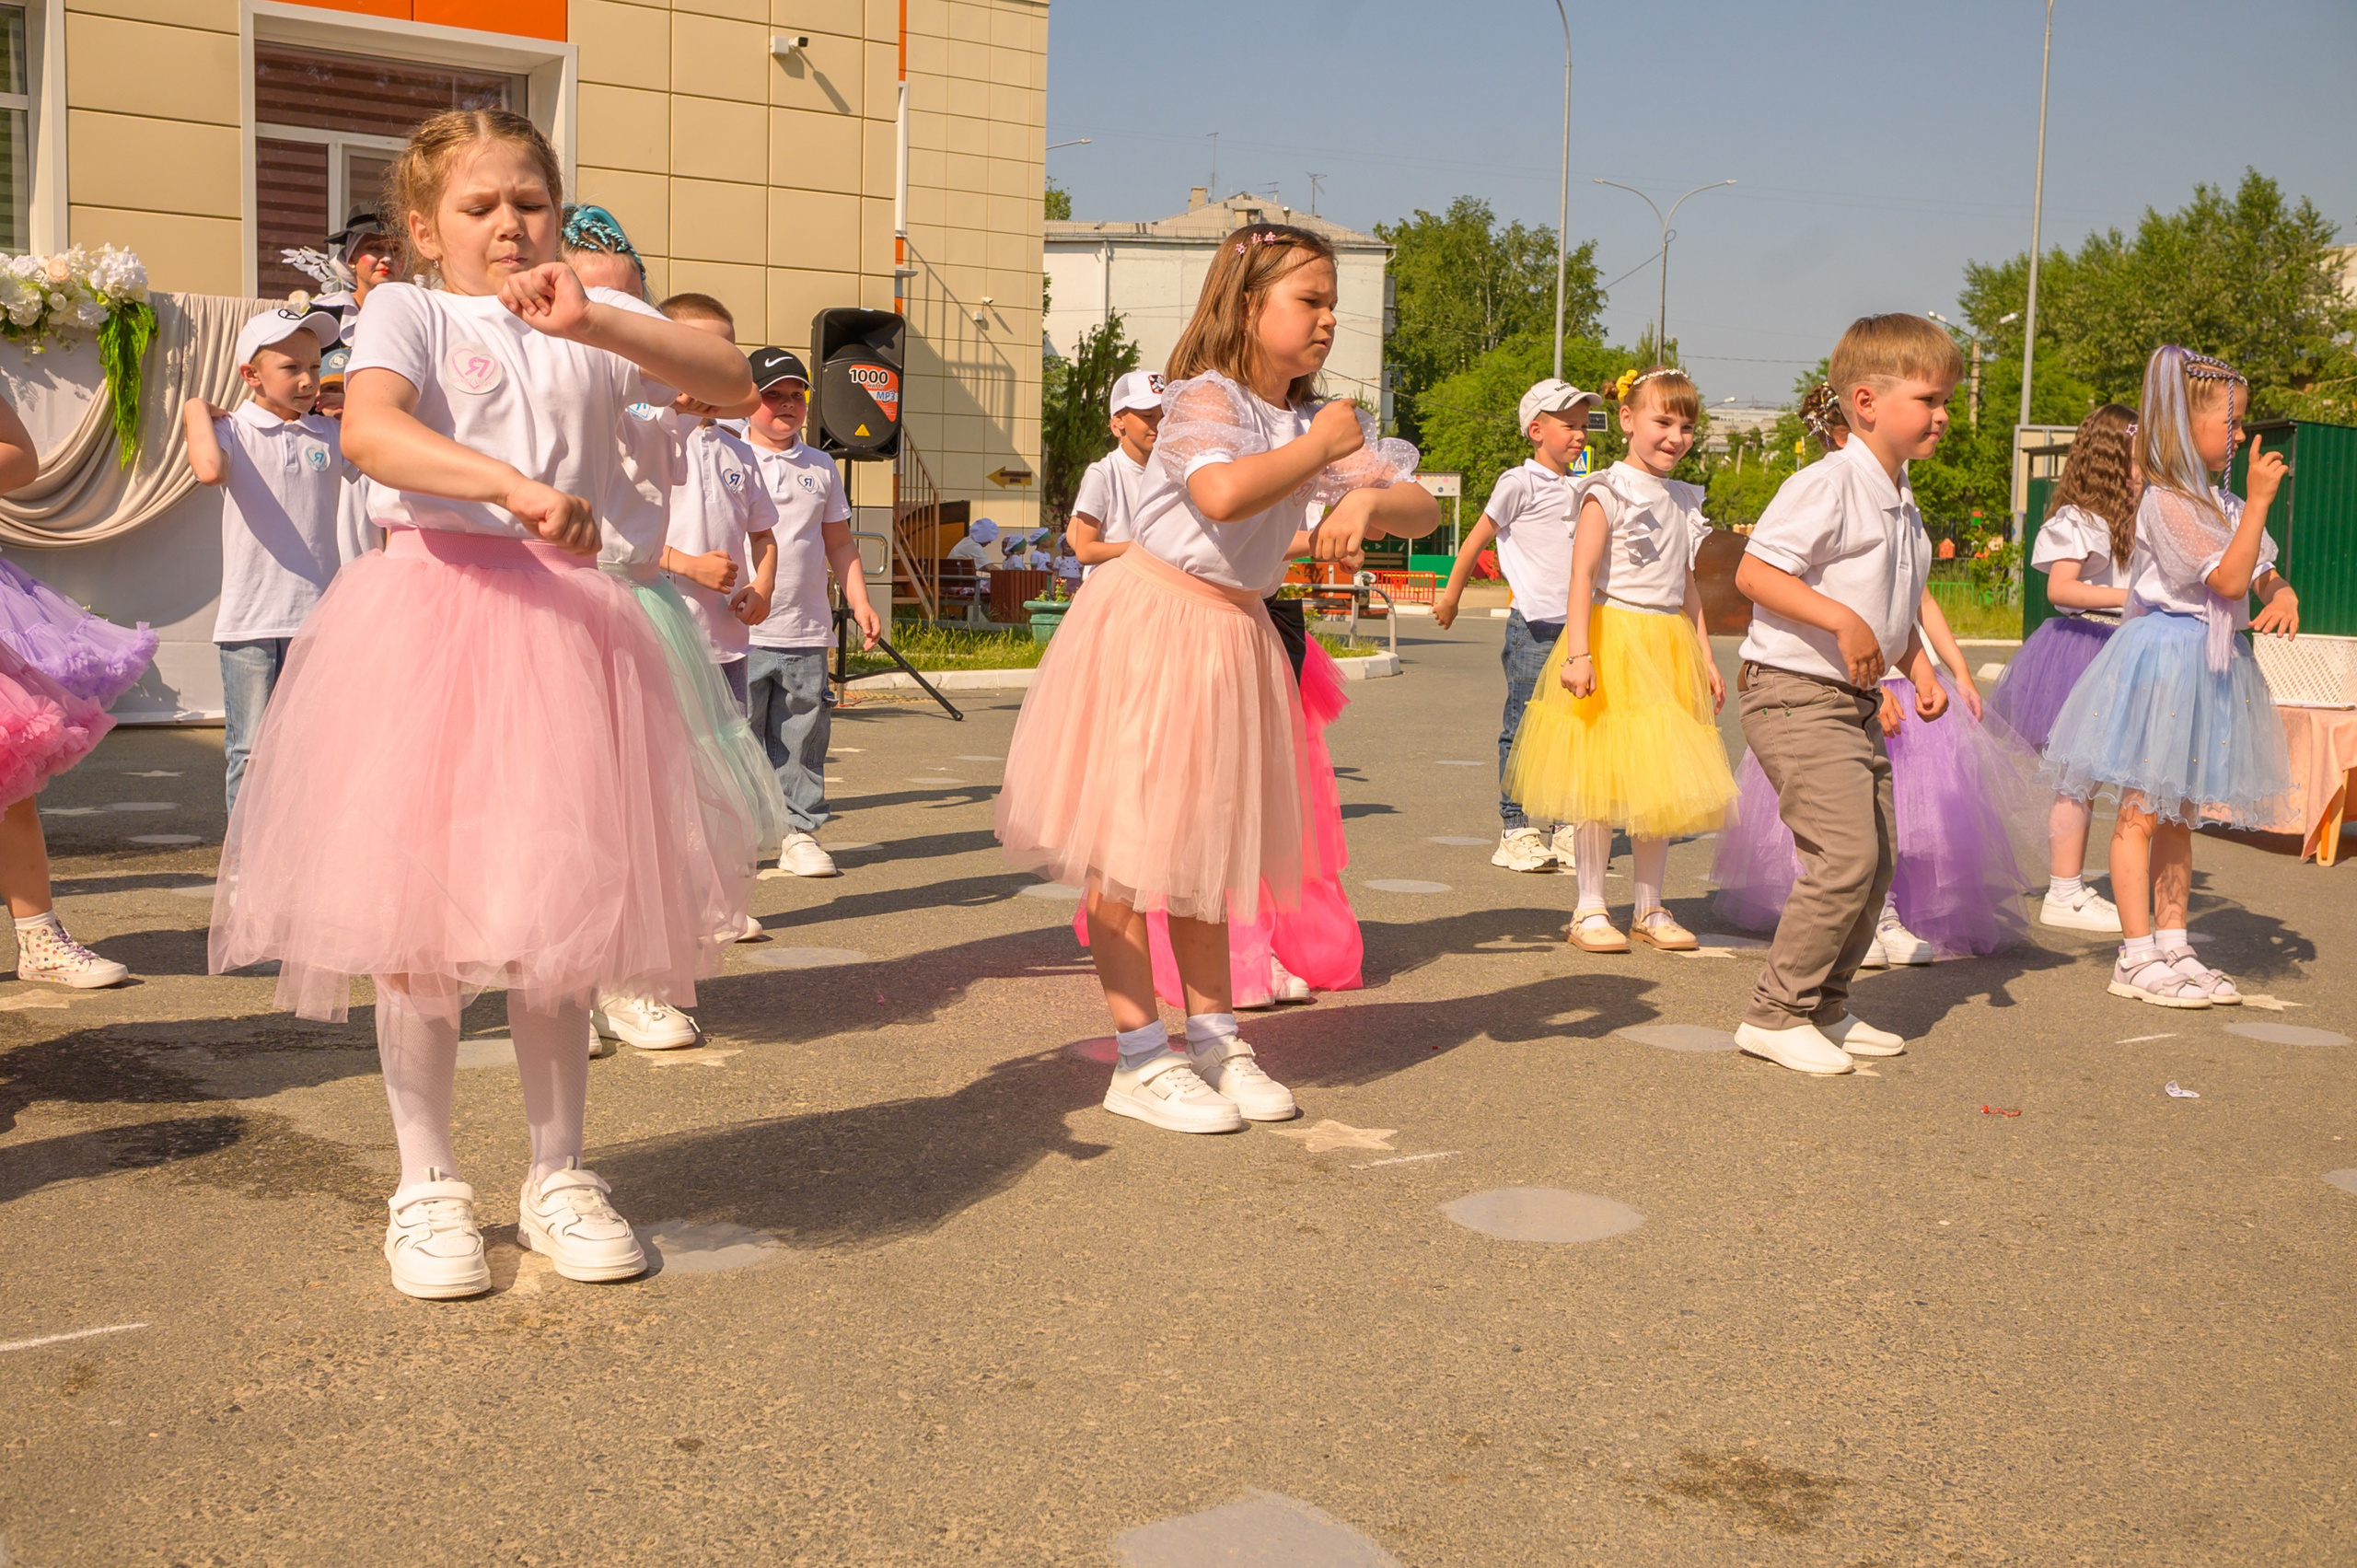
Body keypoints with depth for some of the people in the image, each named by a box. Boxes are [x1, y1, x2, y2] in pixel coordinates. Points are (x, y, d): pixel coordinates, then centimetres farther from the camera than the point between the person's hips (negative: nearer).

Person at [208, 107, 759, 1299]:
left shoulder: (585, 320, 13)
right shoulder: (408, 312, 2)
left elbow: (731, 380, -1)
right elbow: (368, 429, -19)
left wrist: (593, 321, -13)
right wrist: (515, 487, -32)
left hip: (562, 622, 3)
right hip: (431, 614, -3)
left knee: (557, 908, 6)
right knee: (420, 910, 1)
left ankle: (557, 1178, 19)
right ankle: (426, 1187, 16)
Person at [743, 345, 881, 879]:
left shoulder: (821, 468, 15)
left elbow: (839, 542, 20)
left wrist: (859, 601, 12)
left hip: (805, 634, 3)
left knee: (802, 737, 5)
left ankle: (799, 834, 14)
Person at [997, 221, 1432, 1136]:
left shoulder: (1315, 423, 7)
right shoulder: (1204, 400, -14)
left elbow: (1421, 510, 4)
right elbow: (1224, 493, -36)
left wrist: (1367, 500, -18)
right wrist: (1319, 447, -21)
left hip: (1236, 638, 7)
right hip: (1151, 624, -7)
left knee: (1207, 848, 14)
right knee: (1125, 850, -3)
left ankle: (1215, 1039, 23)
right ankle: (1141, 1061, 4)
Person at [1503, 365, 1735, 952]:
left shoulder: (1683, 499, 15)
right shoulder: (1607, 492, -7)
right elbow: (1582, 575, -15)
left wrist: (1705, 657, 19)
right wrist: (1578, 652, -24)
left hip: (1669, 648, 7)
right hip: (1614, 643, -6)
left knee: (1662, 781, 7)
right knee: (1602, 779, -5)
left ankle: (1650, 909, 17)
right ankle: (1590, 909, 3)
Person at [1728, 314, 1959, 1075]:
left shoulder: (1903, 506, 16)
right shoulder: (1827, 485, -14)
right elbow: (1754, 571, -21)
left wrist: (1919, 669, 11)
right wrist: (1843, 619, -26)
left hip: (1857, 702, 10)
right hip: (1797, 696, -10)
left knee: (1875, 862, 11)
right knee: (1845, 856, -15)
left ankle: (1823, 1008, 23)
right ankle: (1776, 1014, -4)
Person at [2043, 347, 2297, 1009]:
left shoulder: (2223, 504, 14)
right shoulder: (2167, 502, -15)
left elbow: (2263, 574, 16)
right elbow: (2229, 580, -18)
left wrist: (2283, 596, -7)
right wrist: (2260, 500, -19)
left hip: (2208, 667, 9)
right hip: (2164, 655, -9)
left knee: (2179, 814, 13)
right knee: (2142, 811, -4)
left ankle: (2172, 945, 19)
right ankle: (2137, 957, 0)